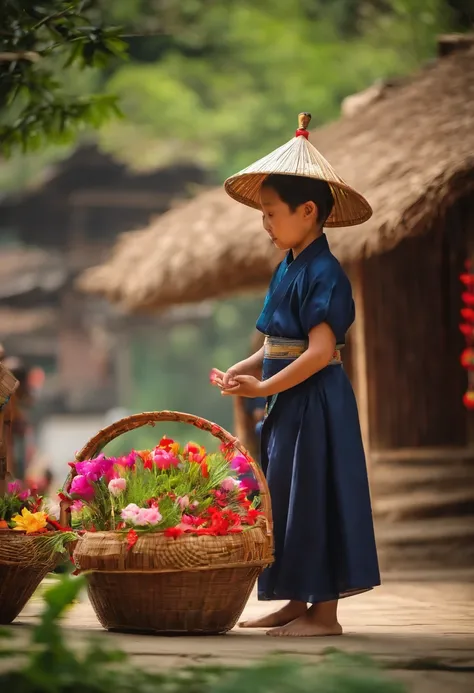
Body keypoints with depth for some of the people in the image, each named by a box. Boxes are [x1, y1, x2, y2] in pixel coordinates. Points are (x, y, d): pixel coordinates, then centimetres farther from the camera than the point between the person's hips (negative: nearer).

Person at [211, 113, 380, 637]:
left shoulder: (323, 274, -16)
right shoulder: (287, 269, 12)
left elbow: (320, 352, -23)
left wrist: (264, 387, -23)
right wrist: (239, 372, 2)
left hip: (315, 402, -10)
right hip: (287, 405, 10)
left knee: (313, 498, -6)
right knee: (284, 497, 12)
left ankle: (324, 612, 0)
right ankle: (297, 603, 20)